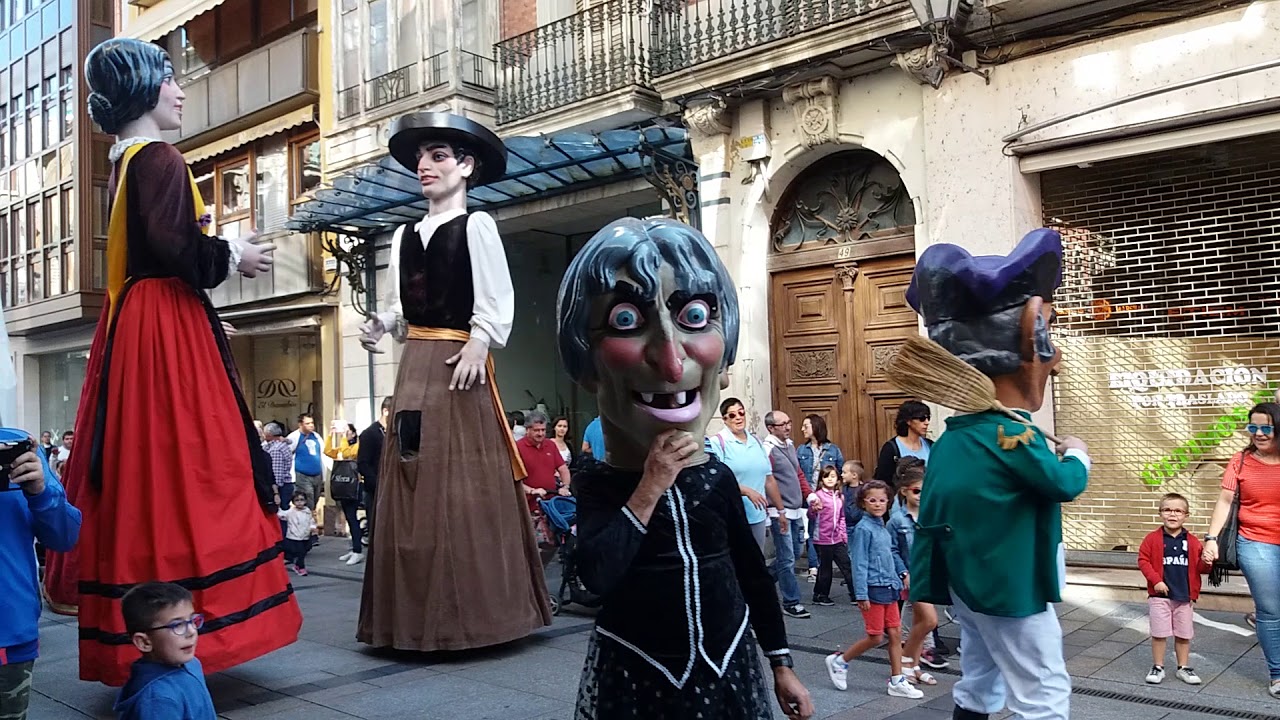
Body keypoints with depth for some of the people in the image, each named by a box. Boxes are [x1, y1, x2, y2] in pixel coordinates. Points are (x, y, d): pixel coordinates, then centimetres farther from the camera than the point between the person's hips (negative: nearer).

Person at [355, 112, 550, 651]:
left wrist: (478, 345, -20)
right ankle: (417, 614, 14)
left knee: (462, 488, -7)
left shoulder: (476, 225, 1)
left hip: (459, 363, -6)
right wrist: (380, 324, 2)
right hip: (414, 365, 6)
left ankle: (471, 612, 2)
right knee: (412, 487, 5)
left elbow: (497, 301, -7)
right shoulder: (404, 235, 19)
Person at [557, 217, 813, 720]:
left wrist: (781, 666, 8)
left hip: (727, 668, 2)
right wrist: (651, 487, -24)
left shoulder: (717, 478, -4)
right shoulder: (599, 486, -12)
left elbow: (754, 575, 5)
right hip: (636, 677, -2)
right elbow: (597, 574, -28)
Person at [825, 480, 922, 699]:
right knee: (875, 637, 1)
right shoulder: (864, 529, -15)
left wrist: (903, 572, 9)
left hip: (889, 588, 7)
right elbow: (859, 564, -17)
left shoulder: (883, 527, 9)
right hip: (873, 589, -7)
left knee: (895, 634, 9)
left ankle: (897, 681, 18)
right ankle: (839, 661, 19)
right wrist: (861, 595, -19)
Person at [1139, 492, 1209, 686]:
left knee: (1184, 634, 13)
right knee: (1159, 633, 4)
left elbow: (1199, 567, 5)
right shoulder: (1153, 539, -6)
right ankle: (1157, 667, 17)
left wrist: (1206, 562, -17)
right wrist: (1155, 580, -16)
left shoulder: (1192, 542, 2)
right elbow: (1143, 560, -7)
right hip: (1160, 596, -2)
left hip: (1184, 596, 3)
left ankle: (1183, 668, 28)